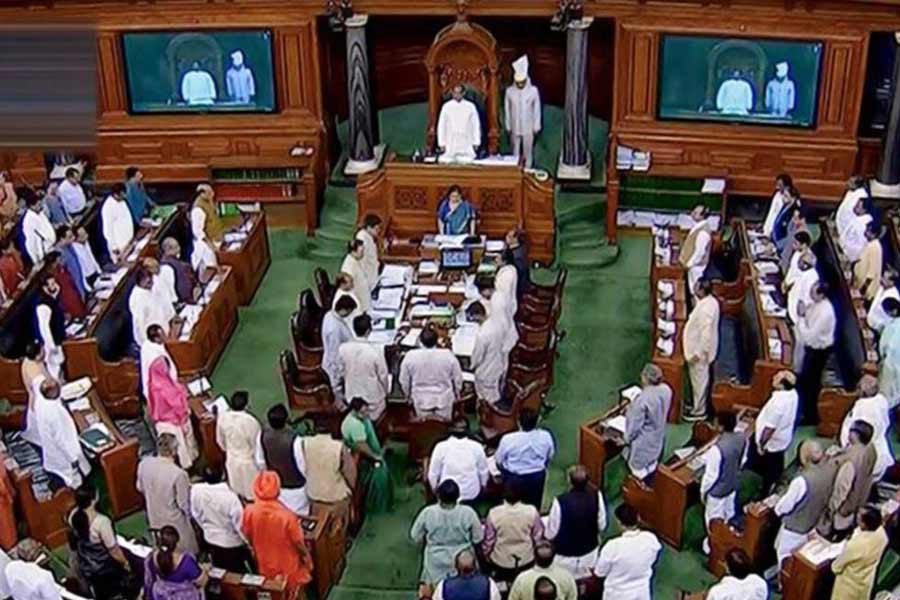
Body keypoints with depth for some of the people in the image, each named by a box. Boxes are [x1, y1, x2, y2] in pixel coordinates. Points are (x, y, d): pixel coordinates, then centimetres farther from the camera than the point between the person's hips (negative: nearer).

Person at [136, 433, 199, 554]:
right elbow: (184, 504, -23)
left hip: (155, 519, 5)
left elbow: (140, 488, 1)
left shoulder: (144, 464, -18)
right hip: (175, 523, -5)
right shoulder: (179, 474, -34)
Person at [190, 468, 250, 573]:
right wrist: (248, 541, -4)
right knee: (236, 573, 15)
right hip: (231, 541, -5)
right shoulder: (229, 496, -33)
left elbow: (196, 515, -2)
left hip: (211, 538, 5)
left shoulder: (196, 490, -19)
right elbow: (239, 522, -21)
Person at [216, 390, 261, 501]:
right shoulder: (251, 421, -33)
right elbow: (257, 444, -19)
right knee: (253, 493, 19)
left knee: (237, 490, 28)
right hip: (248, 461, -5)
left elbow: (220, 440, -1)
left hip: (232, 460, 5)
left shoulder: (222, 417, -18)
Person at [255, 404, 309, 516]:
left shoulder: (263, 435, -18)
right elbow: (301, 466, -21)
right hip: (295, 488, -4)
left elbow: (260, 462, -3)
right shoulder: (293, 439, -33)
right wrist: (307, 481, 0)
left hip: (274, 486, 4)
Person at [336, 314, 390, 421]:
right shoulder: (376, 350, -25)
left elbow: (340, 373, -2)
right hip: (373, 399, -3)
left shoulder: (343, 348, -15)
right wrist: (386, 392, 8)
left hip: (352, 399, 3)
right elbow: (383, 375, -12)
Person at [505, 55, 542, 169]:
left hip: (528, 128, -1)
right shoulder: (509, 91, -4)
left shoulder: (533, 91, -8)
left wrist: (536, 127, -1)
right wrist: (508, 127, 4)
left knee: (528, 152, 4)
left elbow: (537, 110, -2)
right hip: (514, 128, 1)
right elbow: (507, 110, 4)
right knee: (515, 152, 7)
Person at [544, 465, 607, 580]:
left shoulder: (560, 501, -30)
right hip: (590, 550, 3)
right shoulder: (596, 496, -20)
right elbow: (601, 526, -5)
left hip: (565, 556, -3)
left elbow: (550, 533, -17)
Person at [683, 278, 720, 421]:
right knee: (698, 381, 23)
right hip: (699, 349, 10)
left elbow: (706, 334, -29)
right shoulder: (710, 301, 1)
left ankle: (699, 412, 18)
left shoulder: (705, 309, -31)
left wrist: (698, 353, -23)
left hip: (699, 352, -10)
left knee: (699, 381, 5)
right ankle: (697, 406, 38)